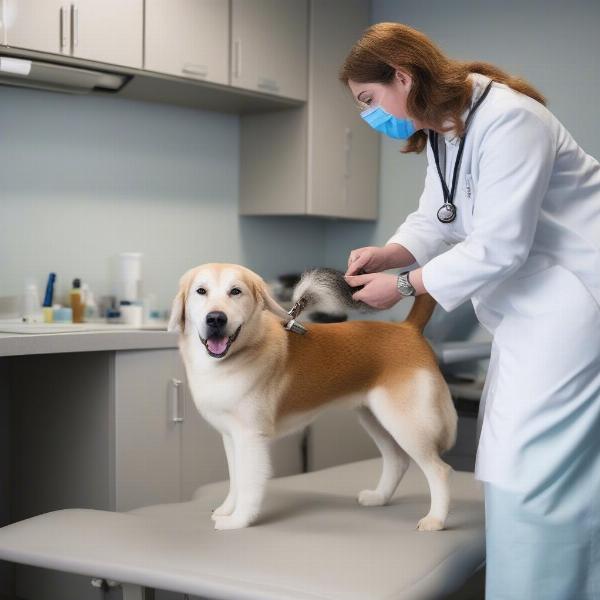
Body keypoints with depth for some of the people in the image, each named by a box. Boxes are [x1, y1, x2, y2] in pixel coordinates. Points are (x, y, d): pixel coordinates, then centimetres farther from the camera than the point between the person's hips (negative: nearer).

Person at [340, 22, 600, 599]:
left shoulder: (507, 120, -21)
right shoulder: (443, 134, 10)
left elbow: (498, 247, -24)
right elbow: (435, 221, 11)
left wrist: (404, 284, -17)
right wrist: (386, 253, -9)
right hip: (529, 304, 10)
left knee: (531, 465, -11)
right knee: (515, 456, 11)